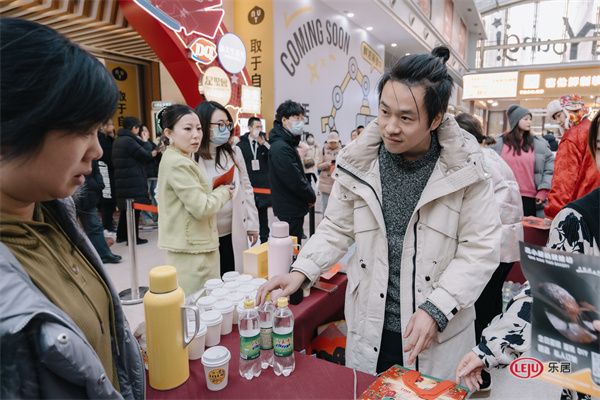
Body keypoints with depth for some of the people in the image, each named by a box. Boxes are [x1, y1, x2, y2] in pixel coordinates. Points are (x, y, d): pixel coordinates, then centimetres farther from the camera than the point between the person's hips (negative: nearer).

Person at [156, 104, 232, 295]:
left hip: (193, 246, 10)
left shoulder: (181, 159, 12)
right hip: (191, 250, -10)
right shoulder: (178, 163, -18)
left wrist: (217, 191, 7)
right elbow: (202, 208, -21)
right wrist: (224, 192, -5)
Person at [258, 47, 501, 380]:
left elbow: (481, 249, -9)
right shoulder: (359, 161, -8)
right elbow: (337, 229, 2)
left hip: (439, 333, -1)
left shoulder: (464, 166, -12)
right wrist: (301, 271, -12)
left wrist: (436, 310, -18)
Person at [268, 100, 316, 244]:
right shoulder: (280, 147, -19)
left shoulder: (288, 144, 13)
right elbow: (295, 180, -23)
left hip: (293, 208, 10)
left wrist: (309, 193, 4)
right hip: (290, 211, -10)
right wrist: (311, 197, -8)